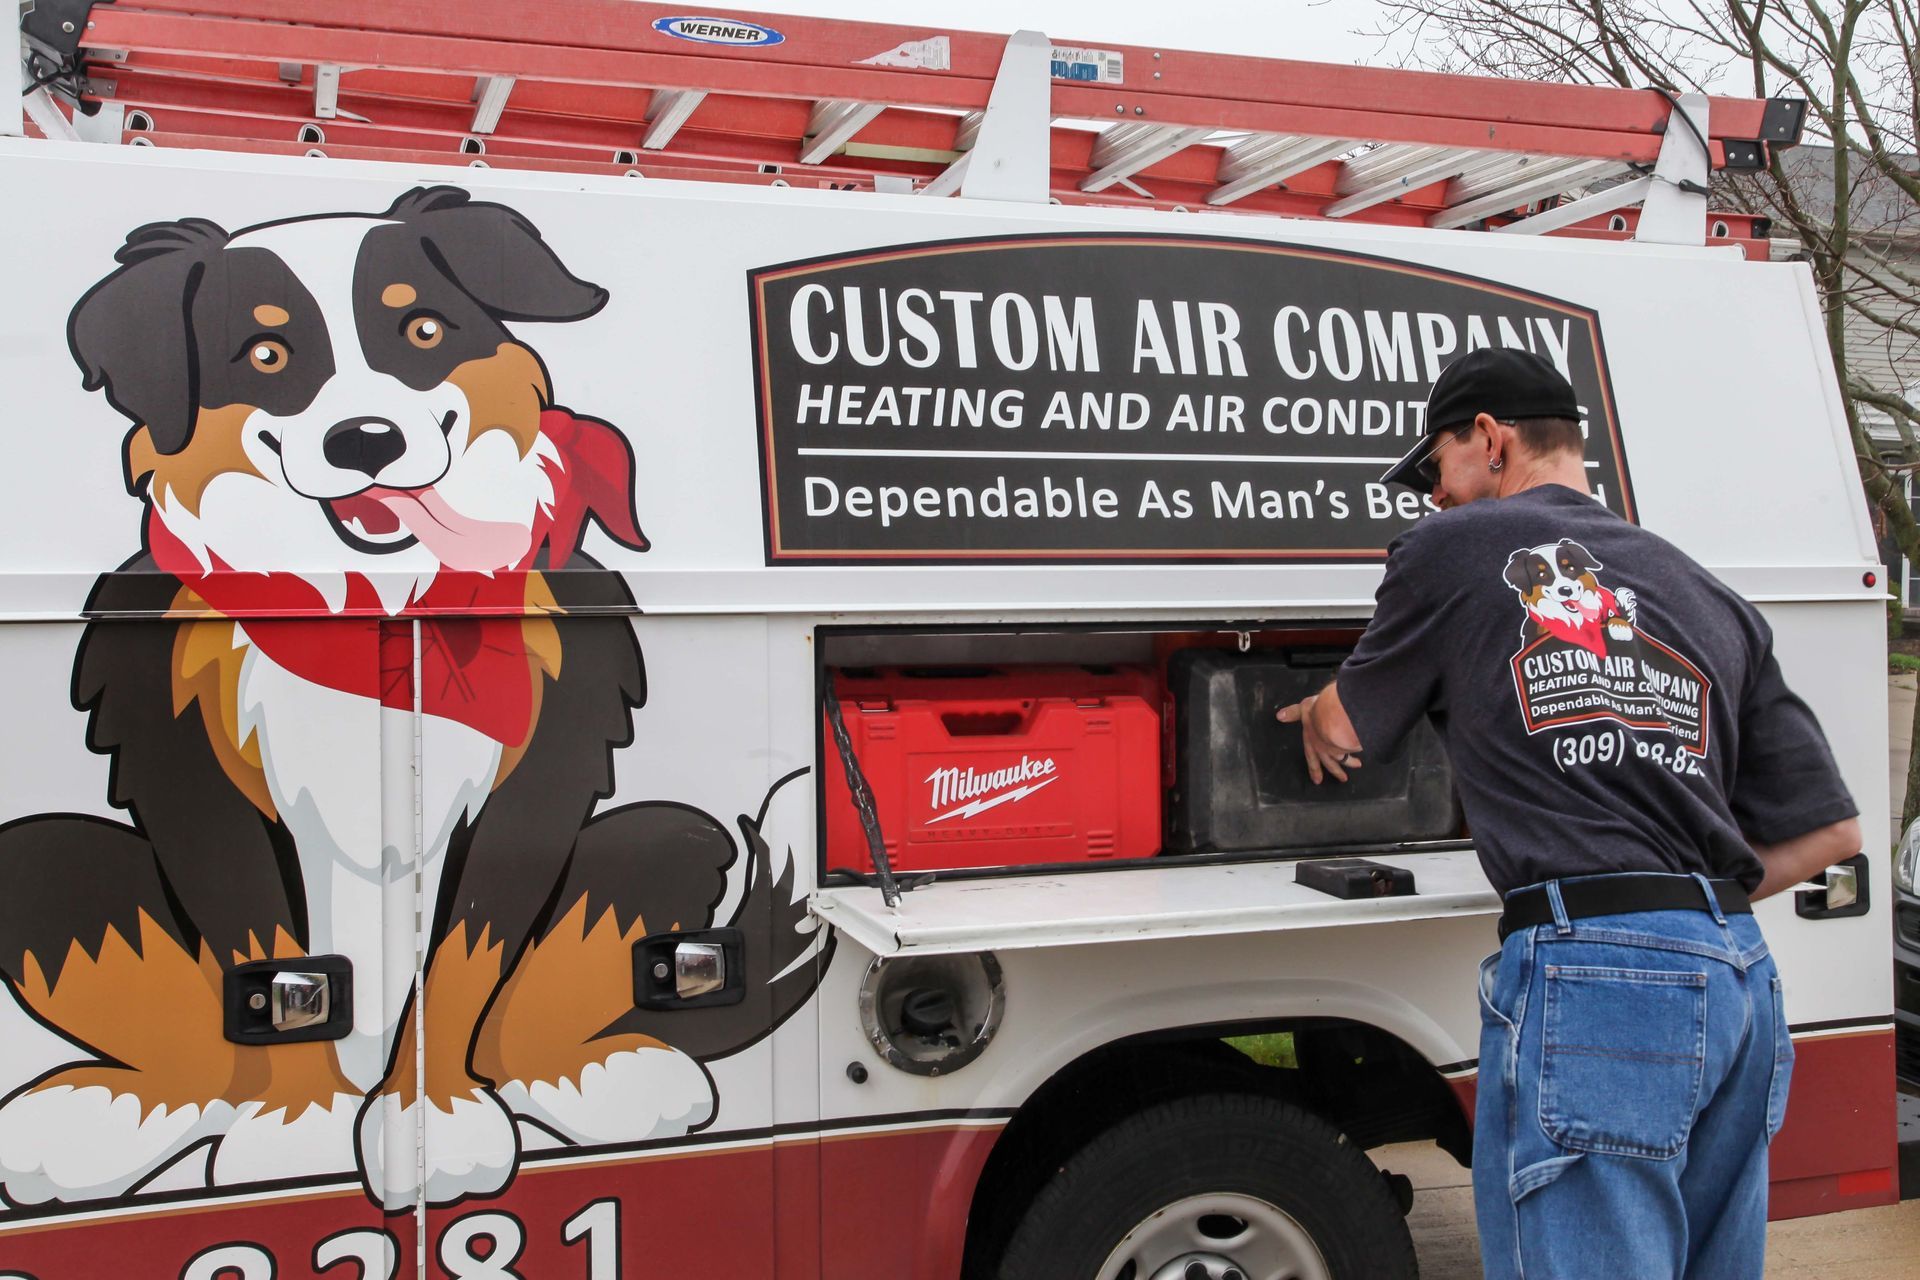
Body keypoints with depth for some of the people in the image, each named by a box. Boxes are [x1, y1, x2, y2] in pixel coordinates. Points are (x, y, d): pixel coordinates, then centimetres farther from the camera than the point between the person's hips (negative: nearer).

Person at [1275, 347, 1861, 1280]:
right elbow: (1828, 830, 17)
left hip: (1589, 972, -7)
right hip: (1741, 977, 7)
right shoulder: (1709, 595, 19)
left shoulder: (1452, 550, 4)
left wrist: (1314, 710, 38)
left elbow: (1343, 733, 16)